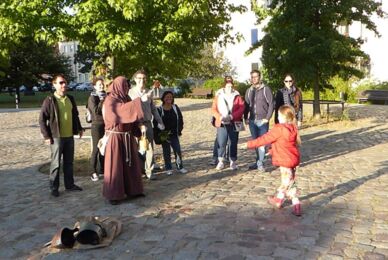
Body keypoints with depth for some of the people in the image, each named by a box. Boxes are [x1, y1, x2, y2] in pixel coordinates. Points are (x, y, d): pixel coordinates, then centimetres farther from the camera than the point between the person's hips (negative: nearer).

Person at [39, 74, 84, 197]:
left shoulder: (70, 99, 8)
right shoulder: (49, 100, -9)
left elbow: (75, 115, 20)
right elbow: (42, 119, -8)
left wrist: (79, 128, 13)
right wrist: (46, 136, -11)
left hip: (69, 136, 5)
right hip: (56, 137, -5)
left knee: (69, 162, 13)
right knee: (56, 163, 3)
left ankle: (69, 184, 25)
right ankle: (54, 188, 16)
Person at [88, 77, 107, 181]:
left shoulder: (105, 96, 12)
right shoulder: (92, 97, -4)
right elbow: (96, 111, -17)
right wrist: (102, 102, -12)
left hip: (106, 125, 5)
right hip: (97, 125, -5)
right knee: (96, 149, -3)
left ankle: (101, 170, 19)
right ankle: (93, 172, 3)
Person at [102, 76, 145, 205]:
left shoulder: (126, 99, 10)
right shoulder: (110, 101, -13)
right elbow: (122, 110, -31)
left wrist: (139, 127, 4)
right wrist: (139, 100, -33)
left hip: (127, 136, 8)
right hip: (115, 137, -8)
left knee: (131, 163, 13)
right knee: (115, 166, -1)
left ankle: (132, 190, 26)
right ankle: (113, 194, 9)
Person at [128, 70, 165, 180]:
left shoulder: (148, 92, 10)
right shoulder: (131, 92, -3)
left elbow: (153, 108, 14)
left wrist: (159, 121, 10)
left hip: (147, 123, 4)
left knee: (150, 148, 4)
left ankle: (149, 171, 14)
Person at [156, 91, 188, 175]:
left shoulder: (175, 108, 3)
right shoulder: (160, 110, -6)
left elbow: (180, 119, 9)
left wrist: (179, 130, 2)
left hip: (174, 134, 2)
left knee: (178, 151, 3)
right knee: (166, 152, 8)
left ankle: (180, 167, 15)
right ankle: (168, 168, 19)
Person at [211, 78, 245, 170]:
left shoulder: (236, 96, 5)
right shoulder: (218, 96, 6)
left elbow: (241, 108, -4)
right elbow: (213, 109, 2)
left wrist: (232, 116, -17)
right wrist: (220, 117, -16)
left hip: (233, 123, 0)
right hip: (222, 123, 0)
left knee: (234, 143, 5)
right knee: (221, 143, -1)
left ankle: (233, 162, 16)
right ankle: (220, 162, 11)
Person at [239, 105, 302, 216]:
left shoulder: (279, 129, -18)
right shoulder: (293, 128, 7)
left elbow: (264, 139, -16)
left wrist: (249, 144, -9)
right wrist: (272, 150, 29)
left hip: (285, 160, -9)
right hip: (293, 159, 9)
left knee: (288, 183, 0)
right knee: (287, 181, 20)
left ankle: (296, 206, 3)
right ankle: (279, 198, 38)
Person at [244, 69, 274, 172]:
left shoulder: (266, 89, -2)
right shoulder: (249, 91, 12)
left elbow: (271, 104, -5)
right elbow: (246, 105, 15)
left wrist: (267, 118, -10)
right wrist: (246, 118, 7)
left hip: (262, 121, -5)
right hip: (252, 121, 5)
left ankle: (260, 164, -2)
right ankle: (258, 161, 19)